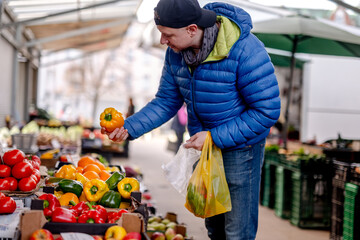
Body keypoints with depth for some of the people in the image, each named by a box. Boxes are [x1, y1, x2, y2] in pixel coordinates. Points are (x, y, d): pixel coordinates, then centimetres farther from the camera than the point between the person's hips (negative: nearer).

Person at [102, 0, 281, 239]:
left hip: (240, 146, -6)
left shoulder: (246, 52, -28)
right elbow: (167, 101, 2)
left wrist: (214, 137, -26)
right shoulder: (176, 52, -8)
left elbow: (267, 111, -24)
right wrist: (129, 127, -12)